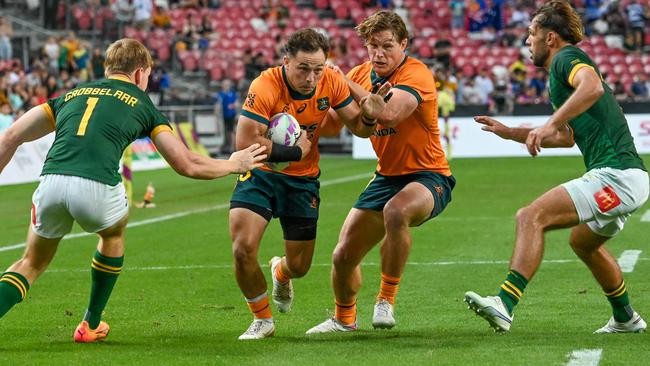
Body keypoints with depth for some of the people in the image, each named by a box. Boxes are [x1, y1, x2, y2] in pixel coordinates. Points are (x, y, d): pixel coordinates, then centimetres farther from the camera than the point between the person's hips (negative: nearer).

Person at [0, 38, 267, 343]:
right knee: (113, 235, 33)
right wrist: (234, 164, 38)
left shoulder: (71, 95, 29)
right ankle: (90, 325, 39)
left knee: (32, 264, 23)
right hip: (97, 187, -2)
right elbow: (187, 165, 22)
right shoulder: (142, 104, 21)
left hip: (51, 181, 2)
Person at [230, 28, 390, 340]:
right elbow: (245, 143, -32)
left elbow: (356, 127, -2)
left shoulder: (332, 82, -14)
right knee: (243, 249, -19)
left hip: (302, 180, 3)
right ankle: (262, 320, 6)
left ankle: (280, 274, 49)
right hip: (260, 174, -3)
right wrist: (294, 151, -28)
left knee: (299, 266, 7)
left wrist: (368, 117, -25)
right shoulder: (265, 87, -27)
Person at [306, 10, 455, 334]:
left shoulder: (416, 74, -18)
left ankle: (386, 300, -21)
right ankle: (344, 319, 34)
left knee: (395, 212, -40)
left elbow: (389, 112, -36)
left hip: (428, 177, -7)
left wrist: (347, 83, -25)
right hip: (387, 176, 7)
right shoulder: (361, 73, 4)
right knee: (343, 256, 4)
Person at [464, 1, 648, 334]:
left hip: (615, 176, -11)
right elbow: (567, 138, 35)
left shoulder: (567, 57, -6)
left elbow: (593, 86, -30)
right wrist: (509, 132, 32)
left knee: (531, 217, -20)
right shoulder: (560, 71, 25)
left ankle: (504, 305, -33)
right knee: (583, 241, 34)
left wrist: (549, 125, -33)